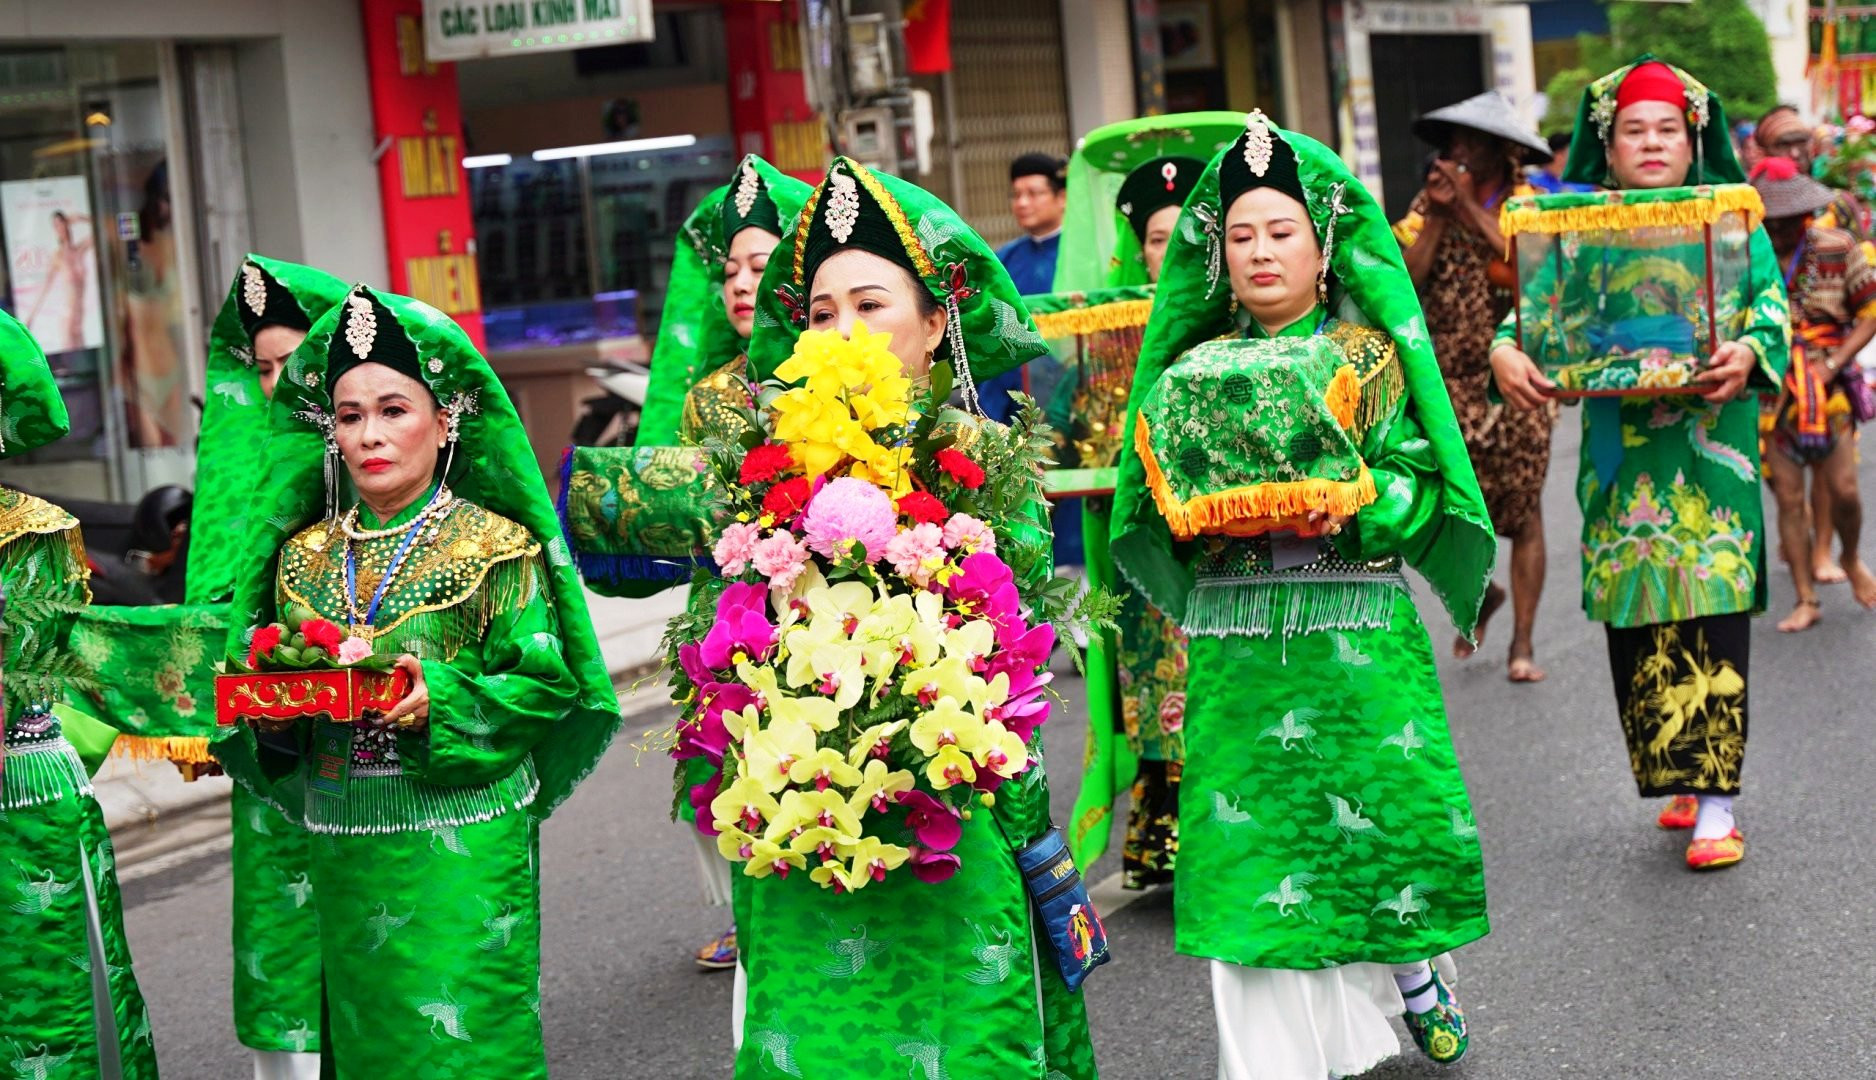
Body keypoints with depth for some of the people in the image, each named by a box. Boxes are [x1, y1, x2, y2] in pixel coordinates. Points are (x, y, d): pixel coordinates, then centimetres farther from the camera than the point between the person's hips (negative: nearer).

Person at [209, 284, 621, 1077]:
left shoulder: (495, 545, -4)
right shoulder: (303, 556, 9)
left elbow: (545, 680, -8)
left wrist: (442, 701, -22)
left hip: (464, 839, -4)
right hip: (343, 847, 4)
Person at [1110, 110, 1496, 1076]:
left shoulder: (1369, 355, 3)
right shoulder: (1199, 365, 12)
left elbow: (1418, 479, -4)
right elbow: (1160, 485, 12)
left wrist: (1349, 510, -21)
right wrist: (1194, 510, -9)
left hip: (1355, 623, -2)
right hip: (1235, 630, 2)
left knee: (1374, 803, -1)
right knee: (1251, 823, -1)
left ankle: (1411, 972, 29)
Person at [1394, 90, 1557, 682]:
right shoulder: (1429, 203, 7)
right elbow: (1407, 279, -5)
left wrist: (1470, 207, -16)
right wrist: (1438, 212, -12)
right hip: (1447, 383, 2)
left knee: (1522, 510, -1)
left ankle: (1522, 642, 7)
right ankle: (1480, 589, 27)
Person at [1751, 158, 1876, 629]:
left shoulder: (1838, 249, -5)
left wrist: (1833, 364, -11)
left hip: (1828, 386, 0)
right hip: (1771, 390, 0)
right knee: (1789, 497, 1)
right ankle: (1806, 601, 10)